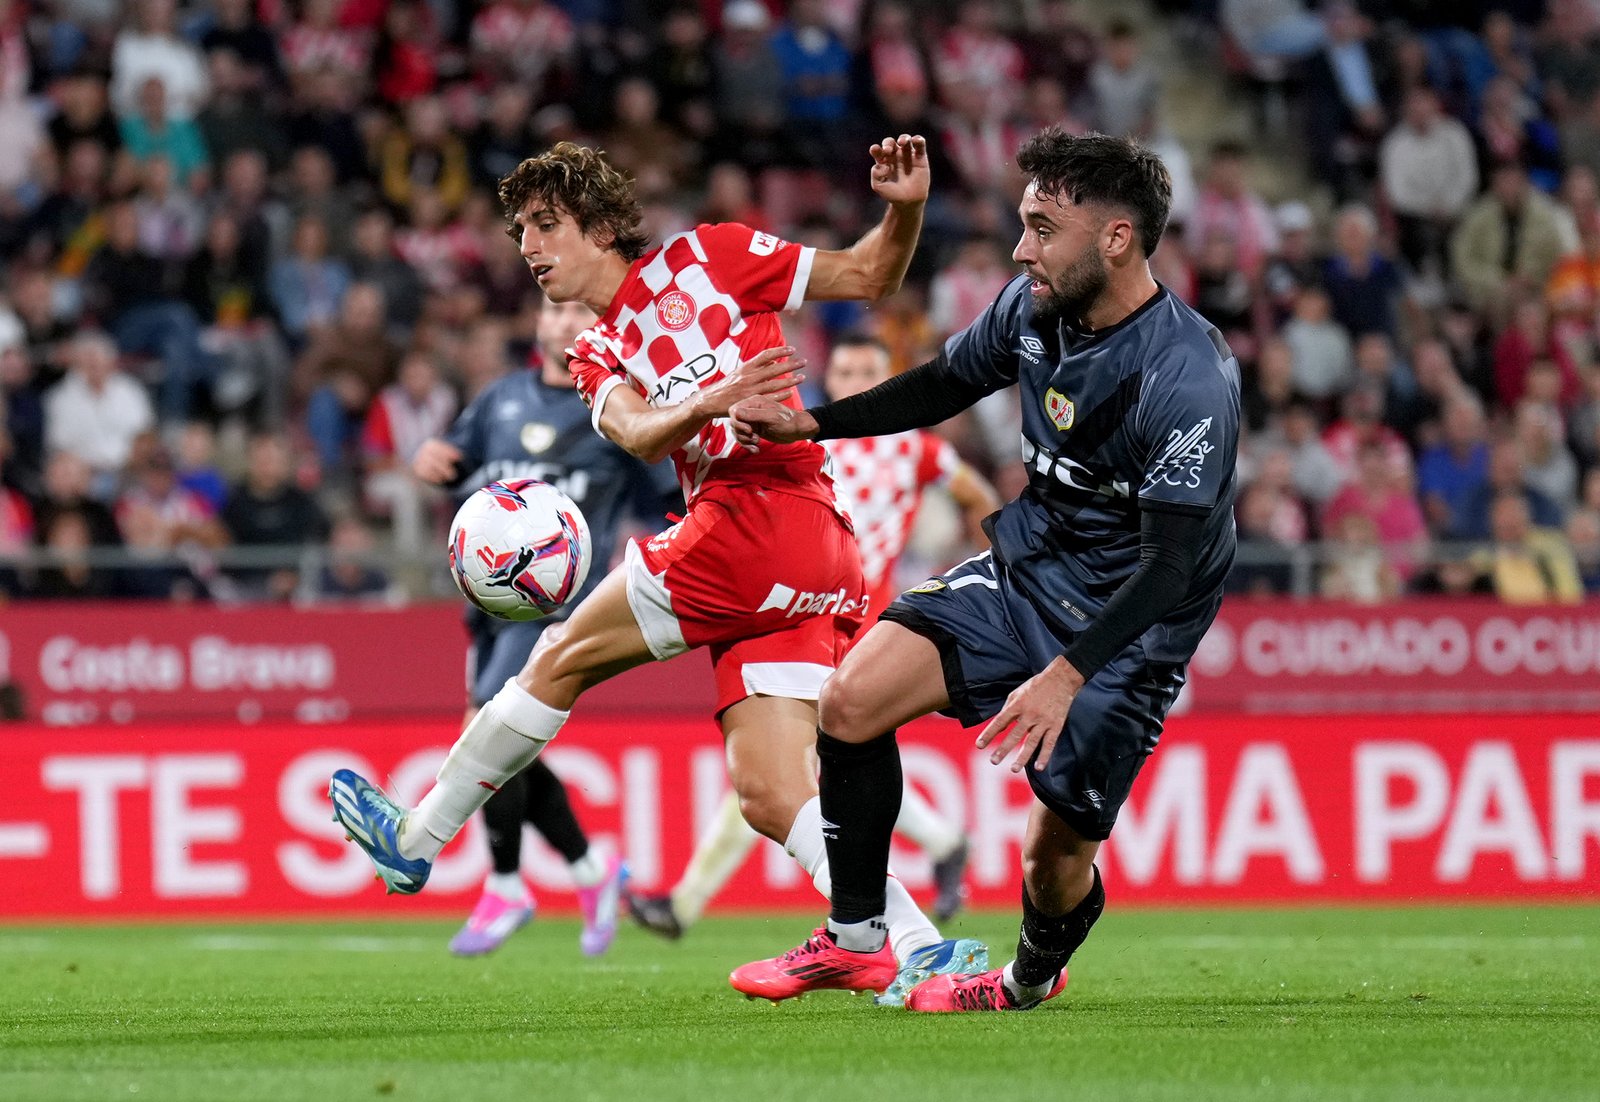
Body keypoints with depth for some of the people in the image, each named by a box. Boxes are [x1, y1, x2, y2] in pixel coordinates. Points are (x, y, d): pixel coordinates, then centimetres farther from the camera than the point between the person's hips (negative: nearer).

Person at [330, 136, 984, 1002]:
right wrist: (710, 402, -20)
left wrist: (906, 208, -10)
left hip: (764, 506, -7)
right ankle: (918, 949, -13)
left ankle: (416, 837, 12)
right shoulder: (598, 357, 26)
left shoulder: (704, 258, 9)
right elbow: (638, 435, 2)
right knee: (769, 795, -5)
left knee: (561, 660, 1)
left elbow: (868, 278, 11)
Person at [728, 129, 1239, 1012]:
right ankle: (855, 935, 5)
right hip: (1023, 573, 6)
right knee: (850, 702, -11)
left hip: (1124, 628, -6)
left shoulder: (1187, 381, -28)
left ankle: (1033, 977, 31)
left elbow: (1170, 565, -29)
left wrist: (1068, 675, -39)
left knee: (1058, 850, -4)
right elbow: (946, 385, 15)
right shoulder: (1033, 305, -6)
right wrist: (808, 423, 7)